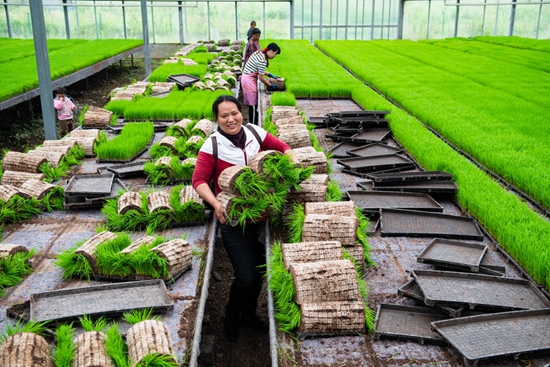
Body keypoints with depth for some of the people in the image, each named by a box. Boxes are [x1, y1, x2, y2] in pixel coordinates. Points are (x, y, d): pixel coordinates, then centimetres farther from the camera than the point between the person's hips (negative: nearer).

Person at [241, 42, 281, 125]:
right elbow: (261, 78, -16)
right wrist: (270, 86, -4)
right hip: (249, 80, -10)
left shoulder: (258, 53, 8)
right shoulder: (262, 60, -21)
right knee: (253, 105, -3)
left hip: (245, 78, 10)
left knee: (252, 104, 14)